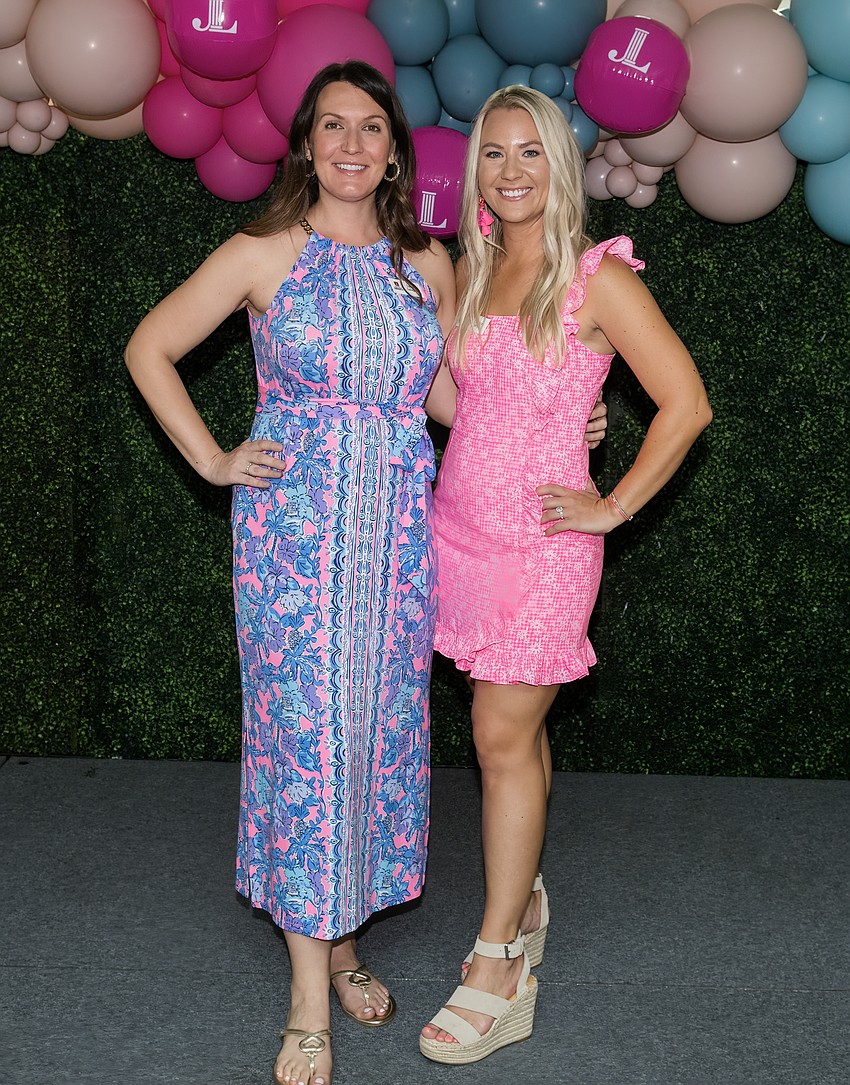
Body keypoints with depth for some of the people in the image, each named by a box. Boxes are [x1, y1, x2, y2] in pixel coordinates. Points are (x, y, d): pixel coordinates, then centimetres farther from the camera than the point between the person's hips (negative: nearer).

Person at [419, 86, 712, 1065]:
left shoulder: (598, 278, -9)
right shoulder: (470, 271, 9)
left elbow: (686, 404, -11)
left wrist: (611, 508, -10)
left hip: (542, 544, -5)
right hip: (461, 529, 5)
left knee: (503, 737, -3)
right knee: (515, 728, 14)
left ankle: (497, 974, 7)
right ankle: (524, 897, 31)